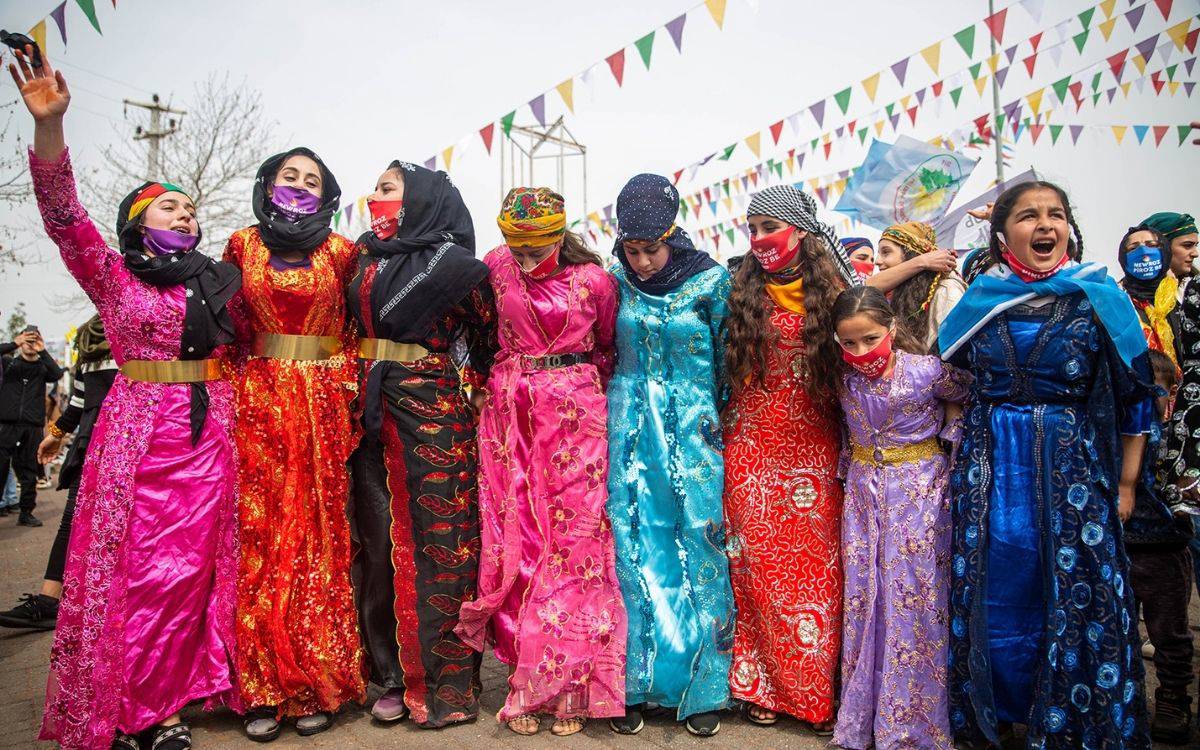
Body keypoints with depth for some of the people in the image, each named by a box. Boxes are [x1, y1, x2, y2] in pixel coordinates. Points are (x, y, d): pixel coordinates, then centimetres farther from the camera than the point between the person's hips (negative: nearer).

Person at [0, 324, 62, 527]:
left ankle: (26, 513, 13)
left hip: (32, 428, 1)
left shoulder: (42, 368, 11)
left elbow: (57, 373, -9)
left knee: (29, 473, 6)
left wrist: (42, 351, -13)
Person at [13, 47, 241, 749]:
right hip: (137, 428, -2)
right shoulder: (112, 274, 4)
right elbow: (65, 215, -12)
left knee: (190, 570, 2)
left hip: (209, 433, 3)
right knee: (132, 571, -4)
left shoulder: (219, 280, 13)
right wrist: (50, 124, -25)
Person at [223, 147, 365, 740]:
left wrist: (349, 378, -1)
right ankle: (264, 688, 7)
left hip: (323, 401, -1)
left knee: (319, 533, 0)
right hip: (260, 399, 1)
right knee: (260, 534, -2)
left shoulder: (340, 252, 7)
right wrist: (230, 387, 8)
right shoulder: (242, 245, 10)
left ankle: (316, 686, 9)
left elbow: (358, 324, 11)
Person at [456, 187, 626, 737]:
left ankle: (567, 688, 11)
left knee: (572, 540, -2)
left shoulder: (593, 279, -4)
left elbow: (608, 350, 12)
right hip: (509, 416, 2)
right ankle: (529, 681, 14)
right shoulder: (496, 265, 2)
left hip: (574, 415, -2)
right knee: (516, 540, 2)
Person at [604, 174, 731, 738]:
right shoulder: (615, 281, 2)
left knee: (698, 548, 1)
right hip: (630, 429, 2)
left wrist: (724, 428, 3)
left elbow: (727, 361, 1)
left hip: (693, 430, -2)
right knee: (633, 549, 4)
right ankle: (633, 683, 17)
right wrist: (620, 410, 12)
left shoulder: (711, 281, -6)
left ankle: (701, 686, 16)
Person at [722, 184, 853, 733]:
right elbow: (728, 368, 9)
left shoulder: (832, 291, 1)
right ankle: (764, 685, 18)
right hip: (753, 448, 0)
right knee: (759, 564, 3)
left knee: (817, 565, 2)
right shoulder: (743, 292, 3)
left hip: (814, 450, 0)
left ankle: (817, 692, 17)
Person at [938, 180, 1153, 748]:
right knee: (996, 599, 8)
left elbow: (1135, 395, 1)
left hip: (1074, 472, -1)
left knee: (1080, 598, 3)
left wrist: (1127, 482, 2)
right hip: (991, 468, 2)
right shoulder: (978, 300, 3)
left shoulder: (1098, 296, -3)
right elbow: (949, 378, 20)